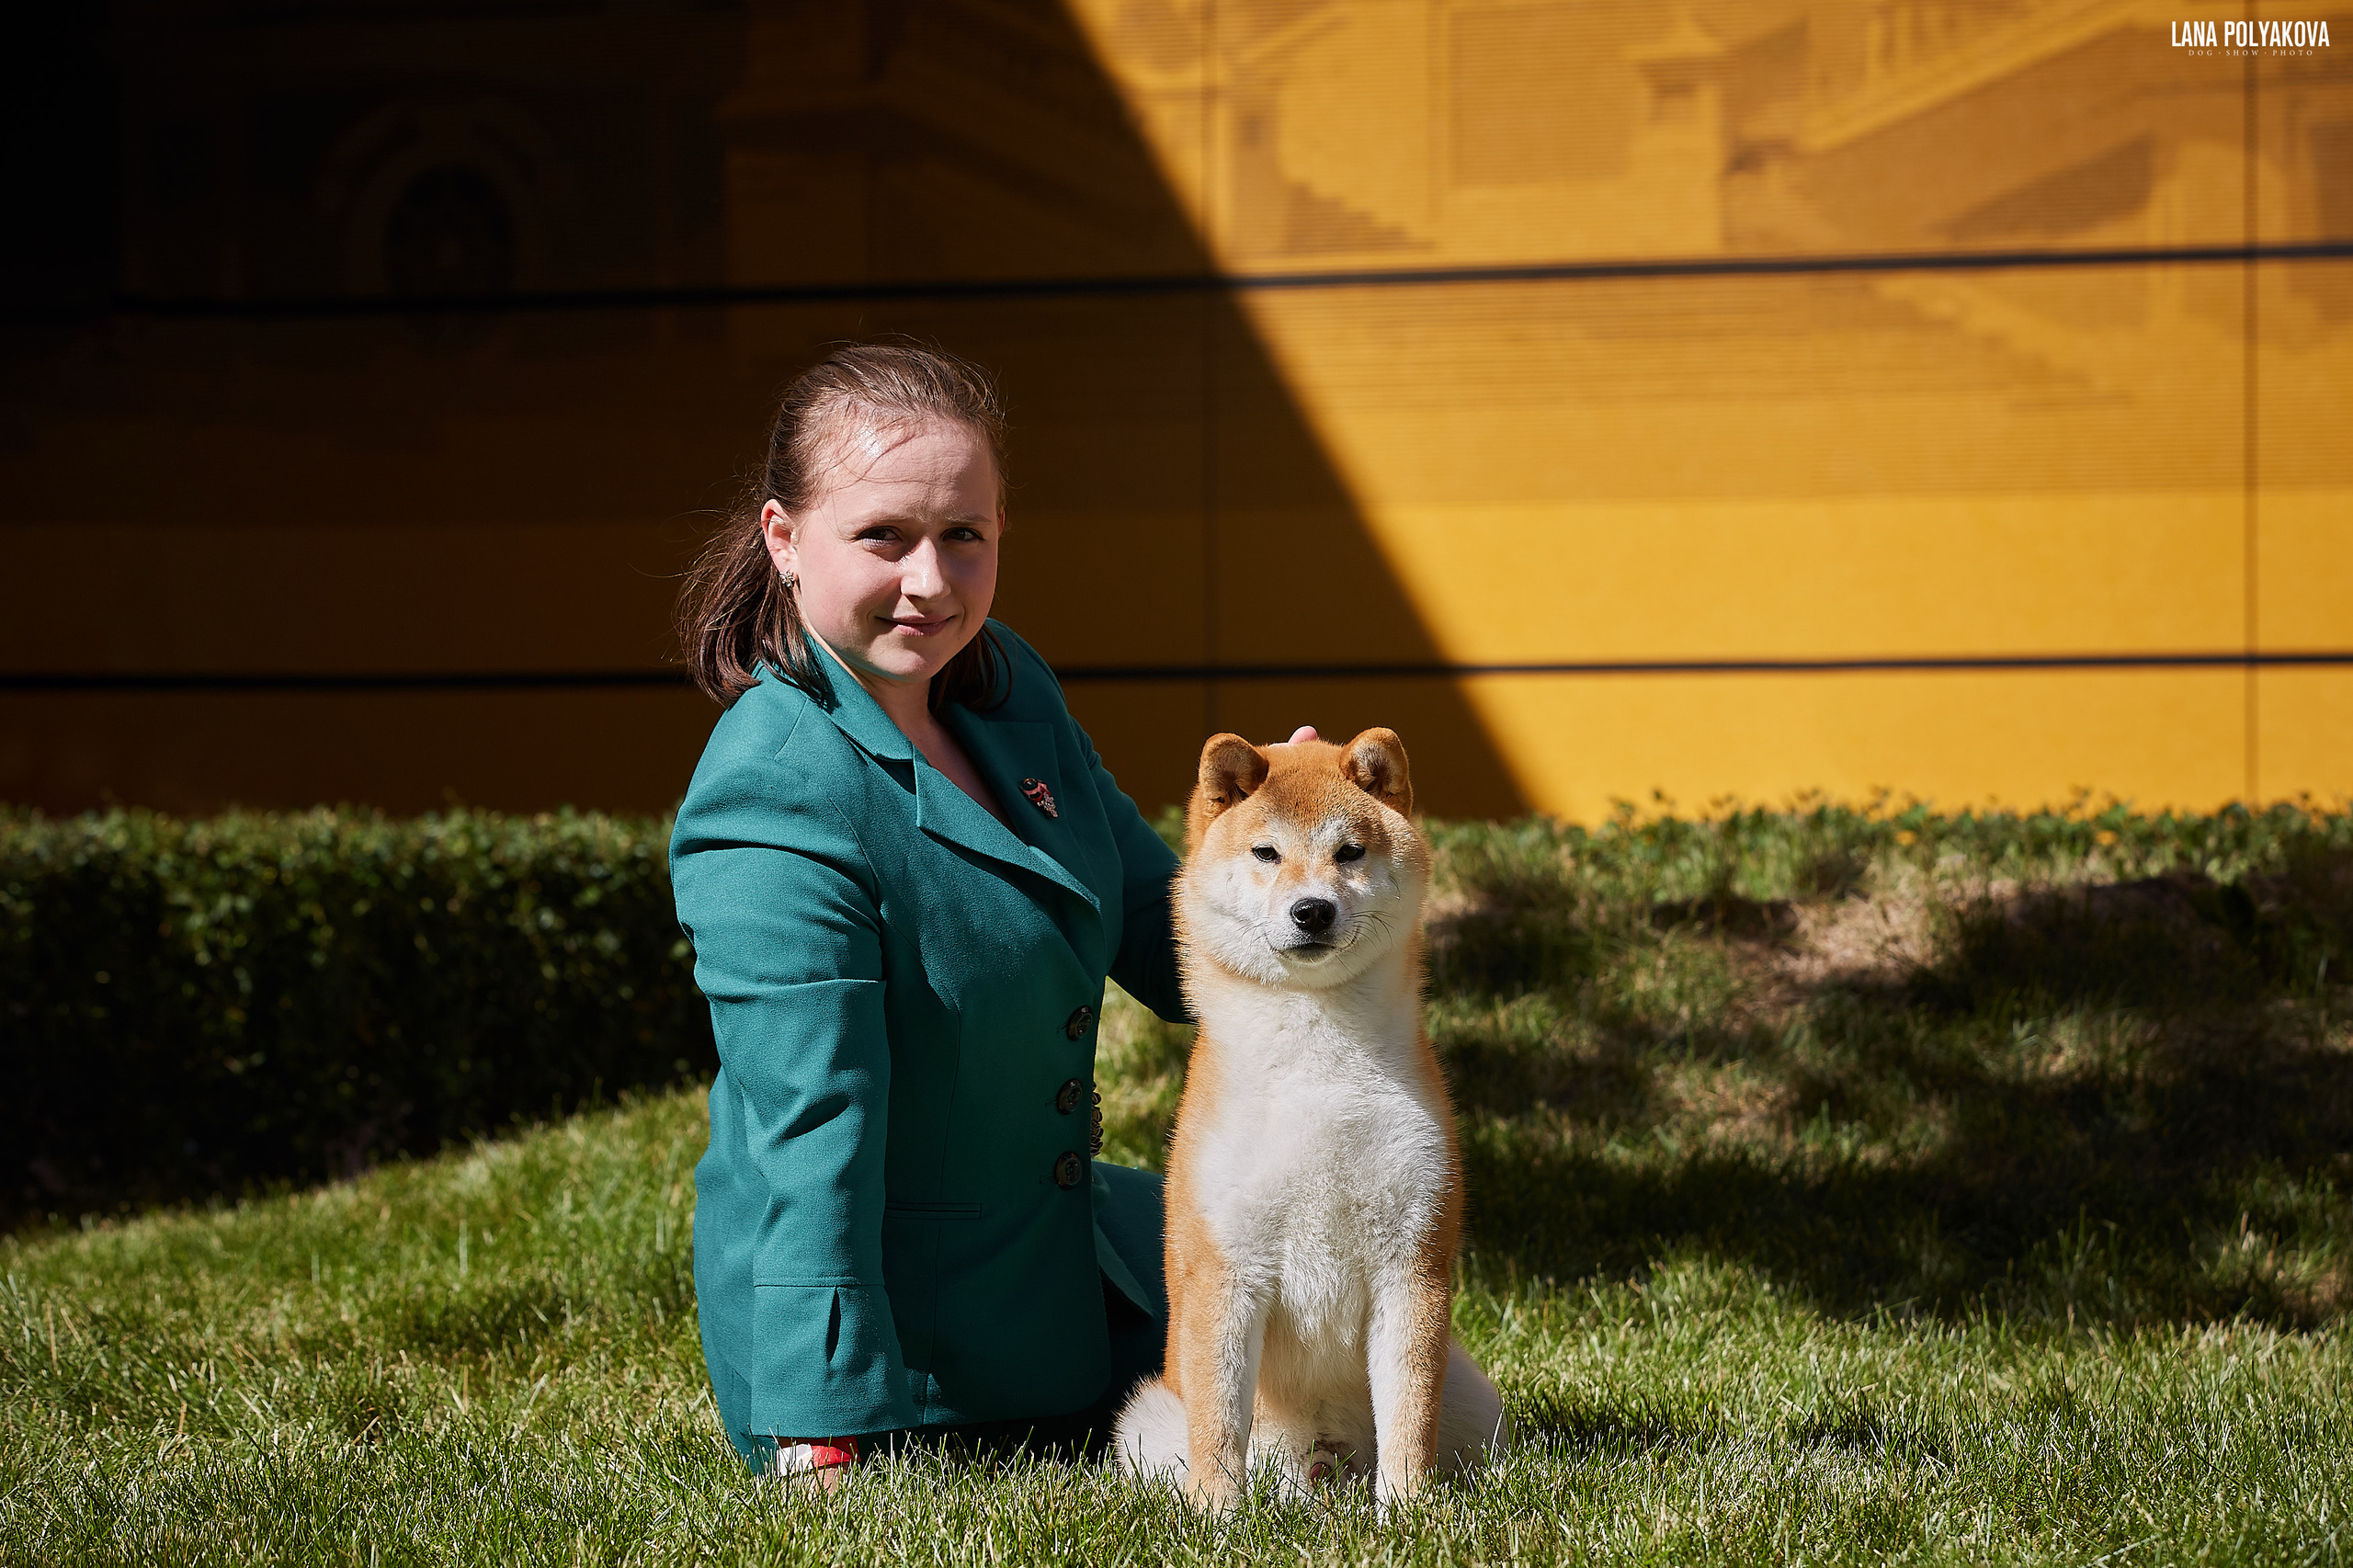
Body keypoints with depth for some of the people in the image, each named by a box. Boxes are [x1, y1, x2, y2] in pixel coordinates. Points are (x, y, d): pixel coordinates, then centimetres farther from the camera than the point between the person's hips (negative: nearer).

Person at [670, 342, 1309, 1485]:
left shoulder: (1009, 691, 0)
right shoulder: (776, 799, -26)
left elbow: (1169, 945, 7)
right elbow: (811, 1133, -29)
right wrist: (825, 1449, -30)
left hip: (1068, 1267, 9)